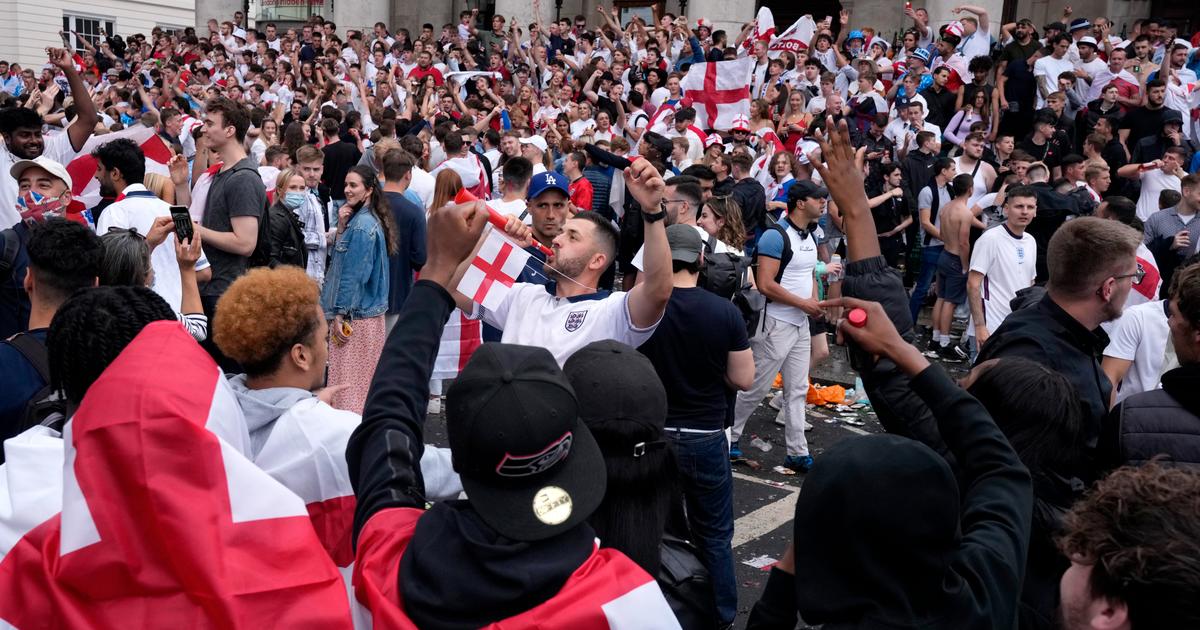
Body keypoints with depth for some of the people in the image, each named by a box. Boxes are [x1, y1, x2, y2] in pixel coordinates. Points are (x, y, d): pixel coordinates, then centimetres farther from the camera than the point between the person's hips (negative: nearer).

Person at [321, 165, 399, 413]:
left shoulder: (362, 225, -16)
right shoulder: (368, 219, 12)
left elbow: (353, 274, -17)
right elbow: (341, 258, 15)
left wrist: (339, 313, -14)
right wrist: (341, 227, 1)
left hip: (355, 314, -9)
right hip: (369, 311, 9)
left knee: (348, 380, -3)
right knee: (365, 377, 14)